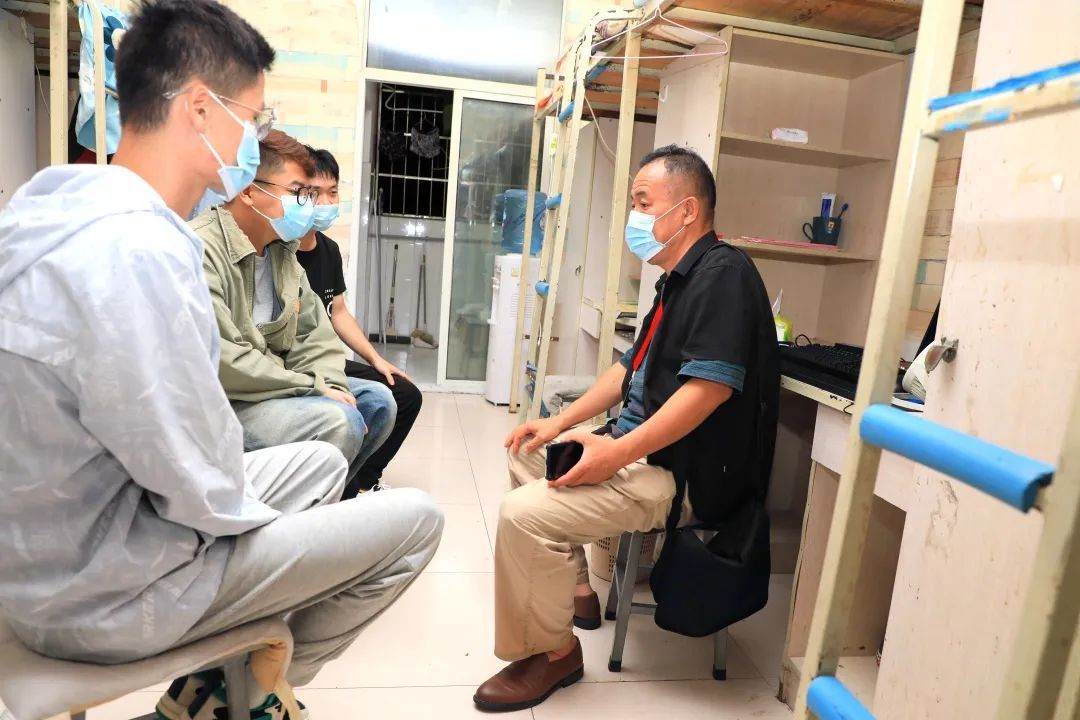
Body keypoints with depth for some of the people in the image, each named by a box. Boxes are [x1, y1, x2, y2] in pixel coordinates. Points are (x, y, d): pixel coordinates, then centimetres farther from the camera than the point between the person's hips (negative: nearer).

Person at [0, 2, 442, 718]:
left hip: (60, 532, 9)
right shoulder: (135, 253, -31)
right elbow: (202, 488, -26)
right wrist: (245, 508, -6)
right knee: (414, 520, -2)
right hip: (106, 591, -9)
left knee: (321, 462, 21)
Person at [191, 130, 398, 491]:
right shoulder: (201, 250, -20)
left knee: (376, 400, 4)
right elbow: (221, 363, -28)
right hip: (220, 403, -9)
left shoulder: (282, 249, 11)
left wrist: (332, 386, -7)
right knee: (338, 422, -28)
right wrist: (312, 387, -20)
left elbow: (314, 332, 12)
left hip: (277, 388, 10)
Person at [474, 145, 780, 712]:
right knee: (527, 454, 19)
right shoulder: (678, 279, 15)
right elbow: (631, 369, 18)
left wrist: (616, 454, -26)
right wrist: (561, 422, 10)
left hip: (685, 476, -11)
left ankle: (552, 651, 3)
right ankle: (576, 590, 23)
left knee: (523, 514, -21)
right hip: (641, 449, 11)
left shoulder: (723, 273, -16)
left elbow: (710, 386, -26)